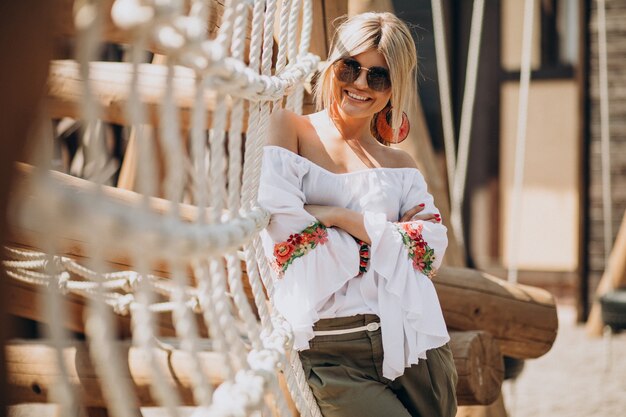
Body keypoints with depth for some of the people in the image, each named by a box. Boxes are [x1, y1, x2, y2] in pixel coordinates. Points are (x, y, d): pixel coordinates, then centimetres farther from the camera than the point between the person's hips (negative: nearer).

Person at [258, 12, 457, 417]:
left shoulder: (400, 165, 15)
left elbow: (432, 247, -2)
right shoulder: (289, 129, 4)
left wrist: (339, 217, -11)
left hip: (412, 341, 4)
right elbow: (284, 236, -11)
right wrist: (390, 234, -4)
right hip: (330, 351, -4)